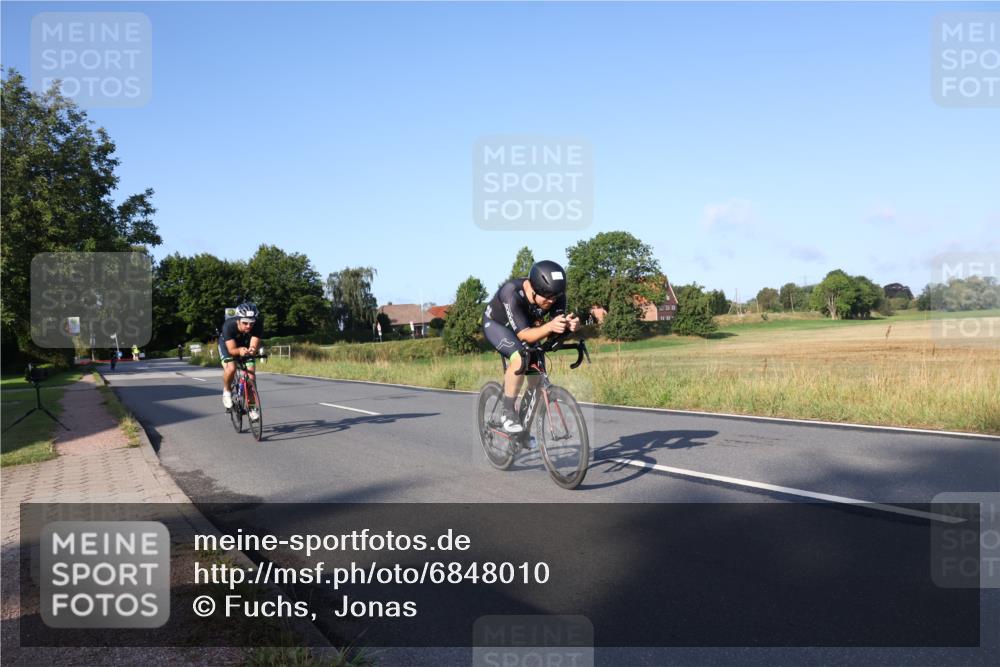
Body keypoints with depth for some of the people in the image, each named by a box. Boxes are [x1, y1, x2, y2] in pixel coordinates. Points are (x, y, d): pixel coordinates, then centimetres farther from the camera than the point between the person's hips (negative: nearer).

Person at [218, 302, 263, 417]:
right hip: (227, 344, -2)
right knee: (231, 368, -29)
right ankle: (226, 391, 2)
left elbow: (254, 346, -37)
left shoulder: (258, 326, -34)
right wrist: (240, 351, -62)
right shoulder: (229, 325, -38)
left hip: (246, 345, 2)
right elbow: (232, 350, -40)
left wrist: (252, 350, -61)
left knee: (250, 371, -13)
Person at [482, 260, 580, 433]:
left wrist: (568, 325, -52)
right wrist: (549, 326, -60)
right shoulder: (512, 293, -40)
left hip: (527, 325, 5)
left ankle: (525, 428, 13)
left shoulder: (556, 296, -26)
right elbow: (524, 335, -42)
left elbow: (556, 330, -29)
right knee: (520, 359, -33)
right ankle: (508, 413, -17)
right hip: (495, 323, -5)